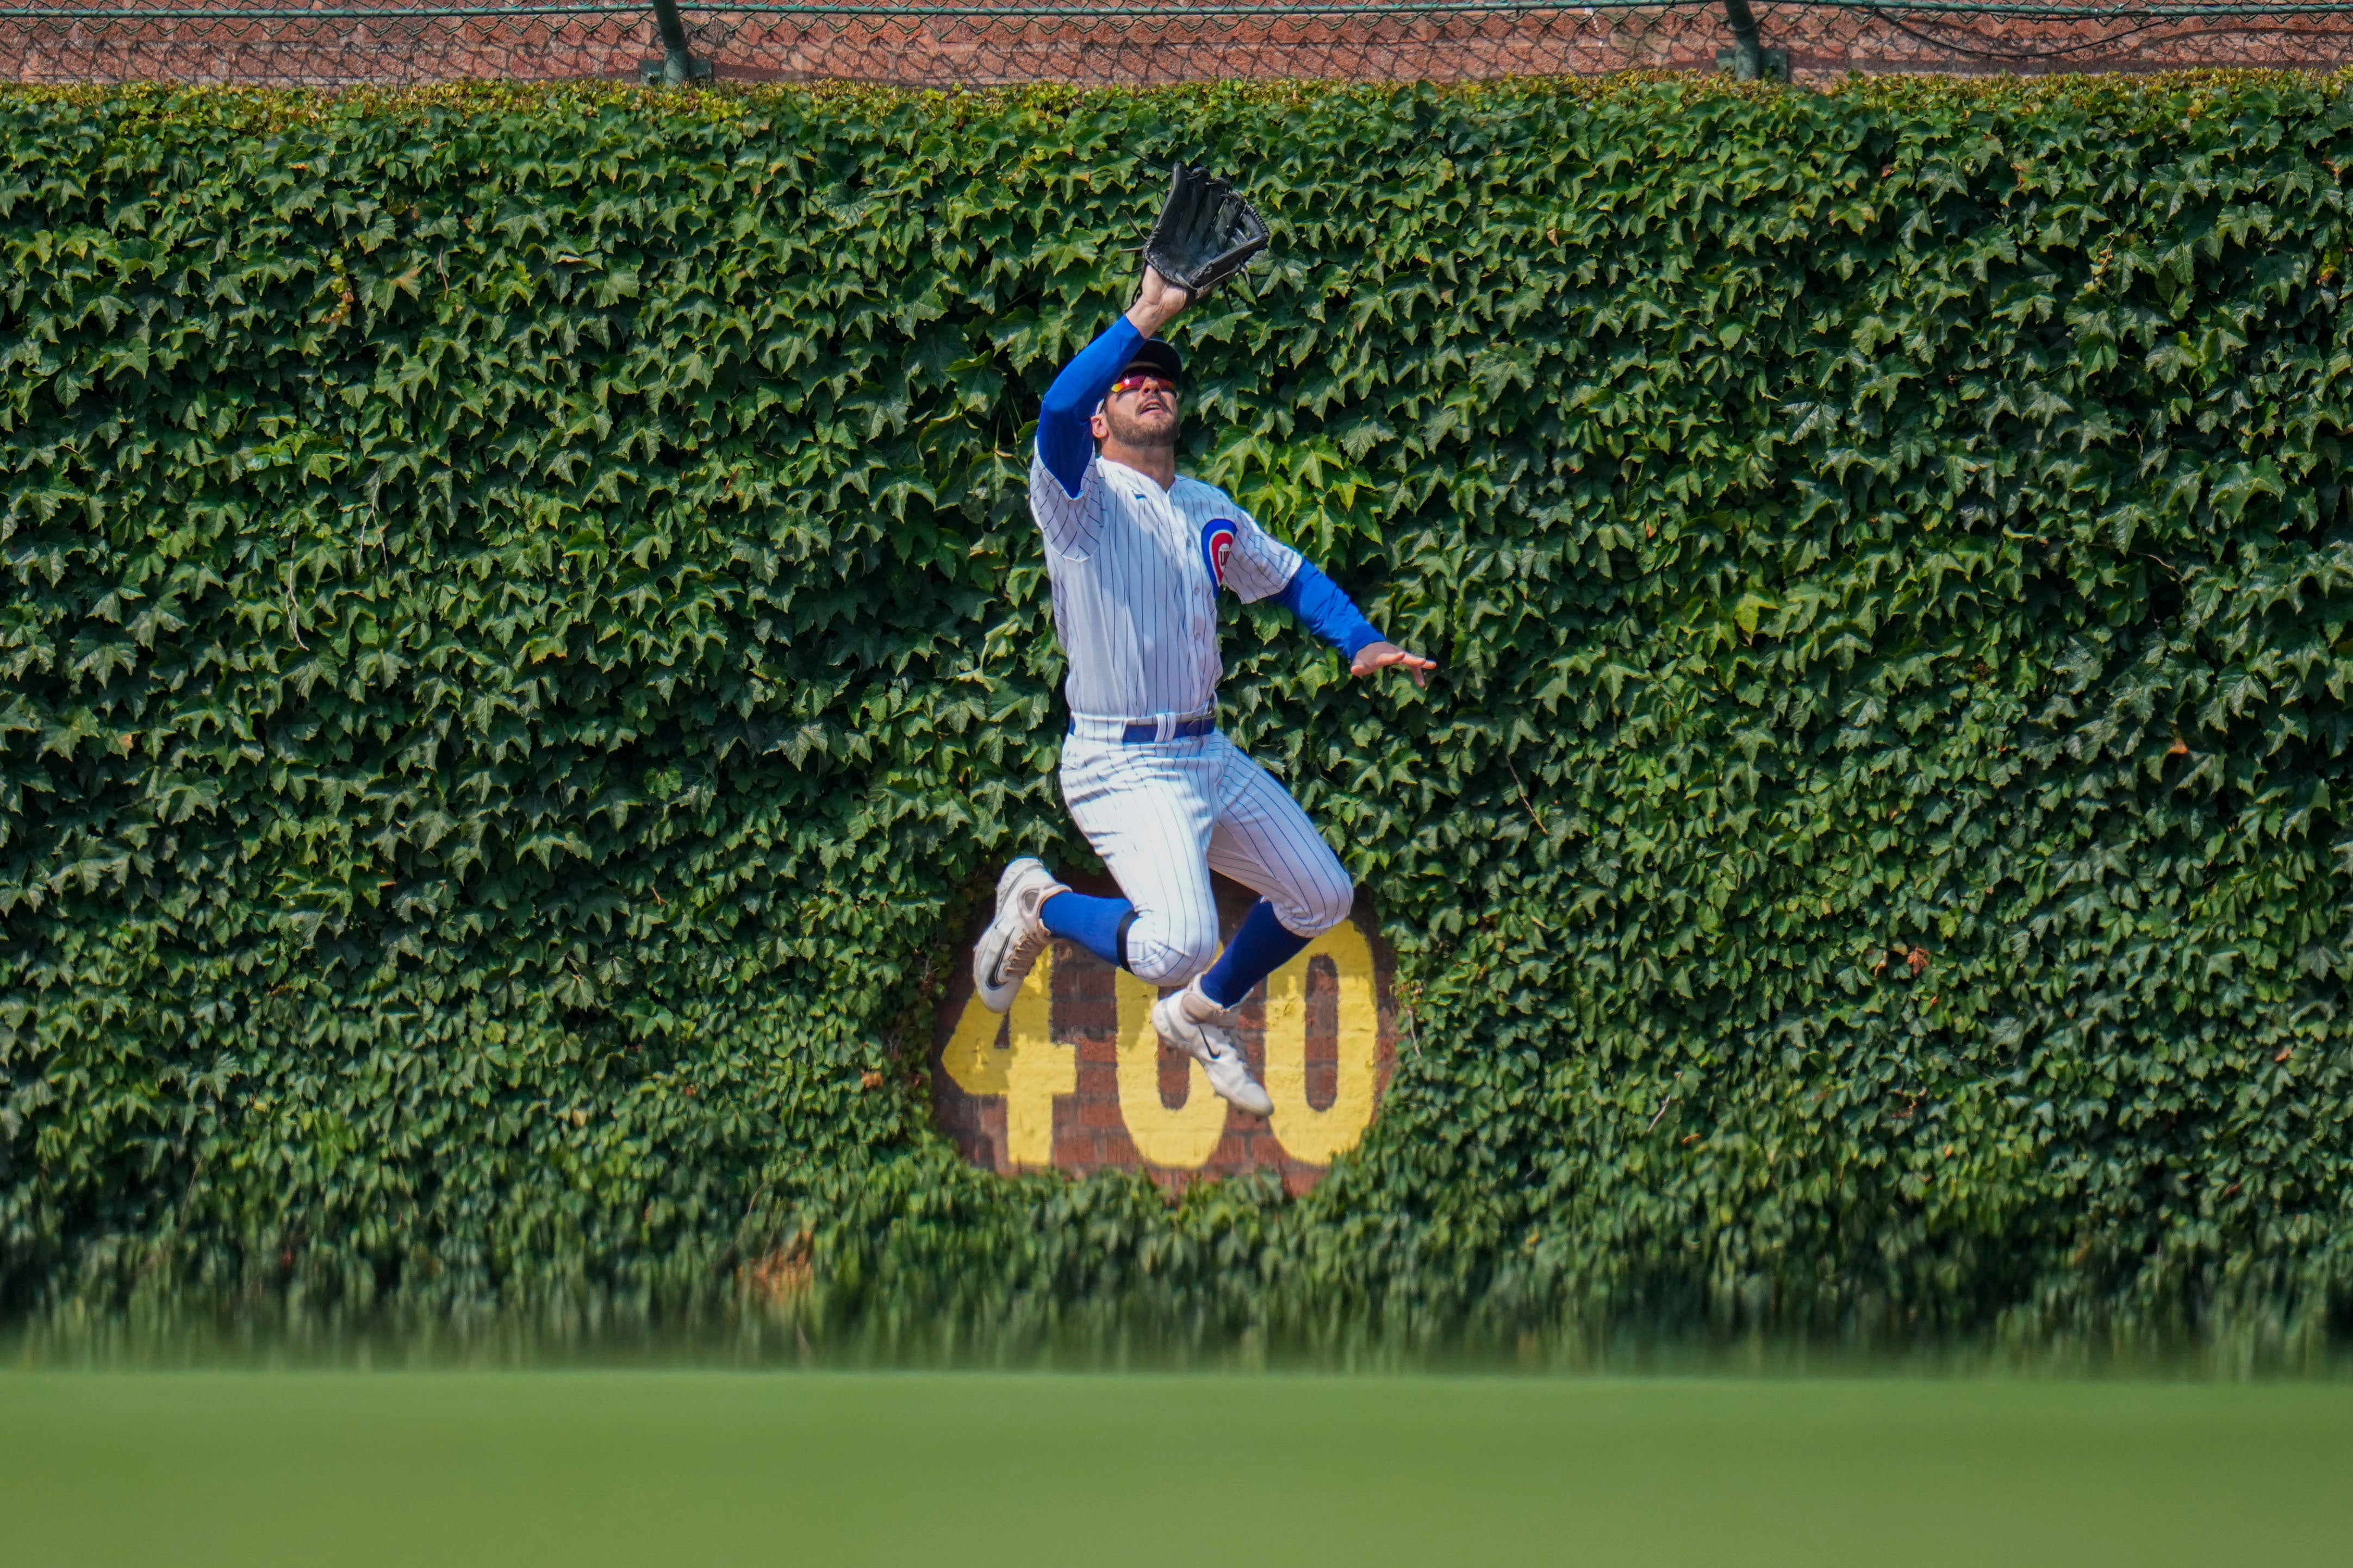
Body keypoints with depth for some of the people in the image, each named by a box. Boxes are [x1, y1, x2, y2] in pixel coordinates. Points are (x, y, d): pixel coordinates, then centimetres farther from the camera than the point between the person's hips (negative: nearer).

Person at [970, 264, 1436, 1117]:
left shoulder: (1210, 510, 14)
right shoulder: (1080, 496, -9)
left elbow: (1289, 576, 28)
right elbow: (1059, 411, -30)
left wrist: (1360, 640, 12)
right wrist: (1143, 319, -37)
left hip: (1210, 754, 8)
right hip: (1123, 769, -8)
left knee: (1321, 897, 13)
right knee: (1176, 945, -26)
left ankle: (1201, 1014, 37)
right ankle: (1040, 904, 4)